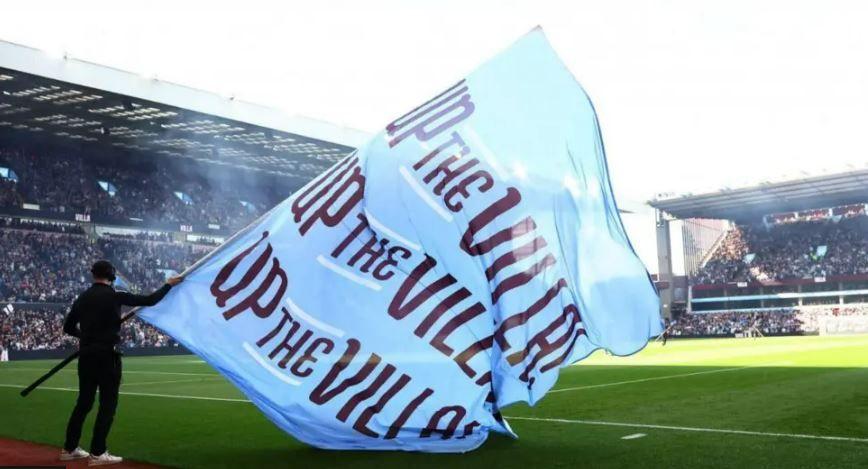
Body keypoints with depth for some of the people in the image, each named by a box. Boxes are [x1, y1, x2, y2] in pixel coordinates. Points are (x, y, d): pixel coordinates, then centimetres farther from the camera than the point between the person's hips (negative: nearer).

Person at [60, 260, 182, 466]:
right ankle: (97, 453, 0)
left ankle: (69, 448, 22)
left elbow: (68, 328, 14)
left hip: (86, 355, 7)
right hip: (107, 355, -6)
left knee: (84, 402, 16)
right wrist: (169, 284, 5)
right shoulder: (114, 296, -9)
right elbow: (150, 300, -8)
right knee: (107, 404, 0)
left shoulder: (82, 298, 9)